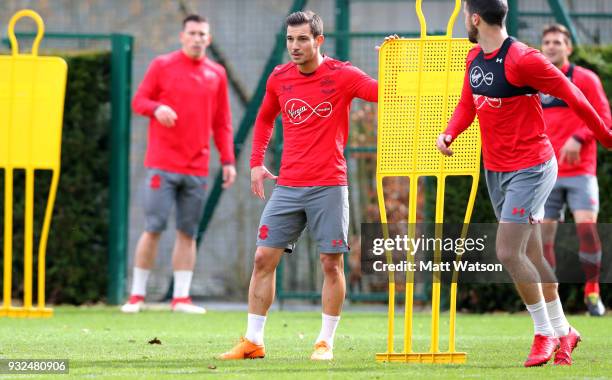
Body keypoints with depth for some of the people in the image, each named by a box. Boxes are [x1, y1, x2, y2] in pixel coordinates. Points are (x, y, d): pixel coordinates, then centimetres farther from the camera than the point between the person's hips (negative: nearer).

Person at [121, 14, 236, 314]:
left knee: (188, 233, 3)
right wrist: (156, 108, -18)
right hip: (162, 164, -3)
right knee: (153, 228, -5)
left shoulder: (216, 74, 11)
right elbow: (138, 100, 4)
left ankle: (181, 298, 6)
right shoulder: (162, 65, 3)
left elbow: (222, 123, 14)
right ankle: (137, 295, 2)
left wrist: (228, 160, 7)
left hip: (197, 169, 3)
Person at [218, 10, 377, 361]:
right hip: (287, 186, 3)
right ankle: (253, 342, 5)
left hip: (329, 185, -3)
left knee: (332, 263, -2)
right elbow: (265, 119, 24)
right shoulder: (279, 78, 7)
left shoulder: (342, 75, -4)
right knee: (264, 258, -1)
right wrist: (256, 162, 16)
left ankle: (326, 342, 9)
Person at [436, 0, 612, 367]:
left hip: (530, 168, -8)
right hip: (495, 169, 8)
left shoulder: (522, 59, -20)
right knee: (532, 254, 13)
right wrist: (449, 133, -6)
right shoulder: (474, 58, 6)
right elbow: (468, 103, 15)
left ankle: (545, 332, 2)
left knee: (508, 252, -13)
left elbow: (572, 96, -14)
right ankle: (562, 330, 24)